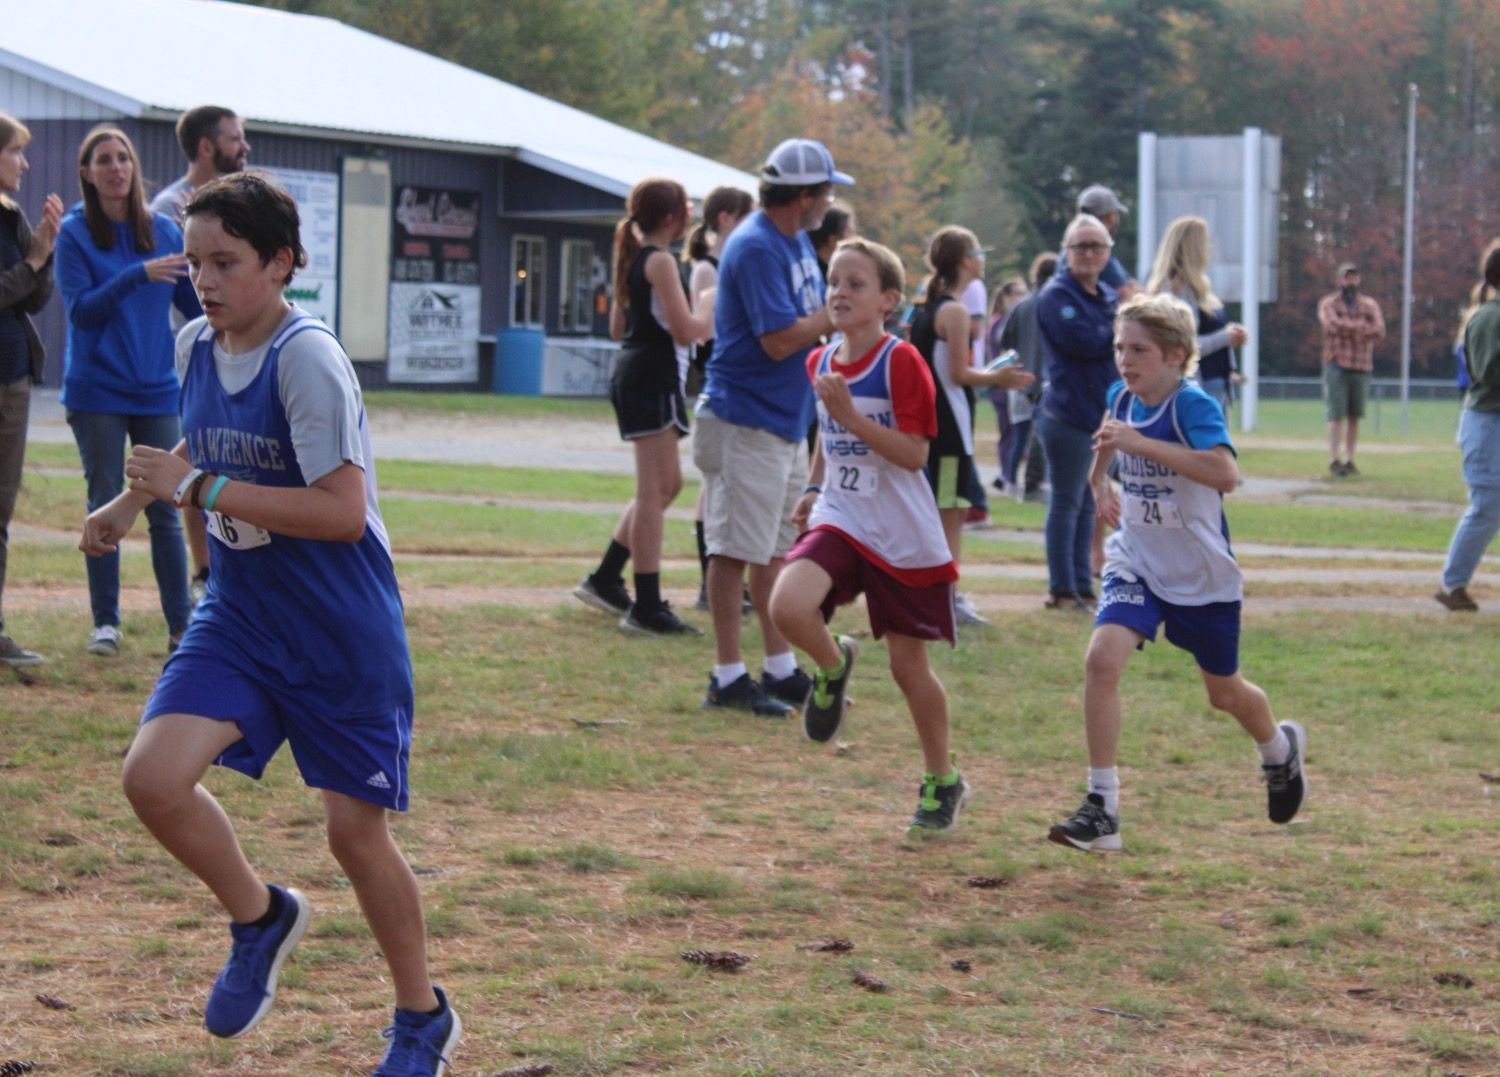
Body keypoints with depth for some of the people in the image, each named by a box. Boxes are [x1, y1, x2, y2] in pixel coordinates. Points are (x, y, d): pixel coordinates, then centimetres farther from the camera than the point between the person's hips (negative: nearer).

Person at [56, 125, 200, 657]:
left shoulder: (163, 230, 6)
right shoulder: (75, 233, -3)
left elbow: (195, 303, 9)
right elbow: (81, 309, -12)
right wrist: (138, 275, -22)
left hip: (156, 392, 2)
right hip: (97, 393, -2)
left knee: (166, 509, 1)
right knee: (105, 507, 1)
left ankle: (181, 623, 6)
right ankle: (105, 623, 9)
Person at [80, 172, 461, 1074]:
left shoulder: (308, 360, -21)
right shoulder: (197, 346, 1)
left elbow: (343, 512, -28)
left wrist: (199, 488, -28)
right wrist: (130, 504, 14)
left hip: (343, 634, -6)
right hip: (239, 617, 6)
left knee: (357, 831, 3)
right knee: (154, 775, -15)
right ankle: (260, 917, 12)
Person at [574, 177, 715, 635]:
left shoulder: (631, 258, 14)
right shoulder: (661, 261, -14)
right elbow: (685, 331, -19)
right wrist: (710, 305, 0)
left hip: (631, 373, 10)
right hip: (653, 375, -10)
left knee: (666, 484, 19)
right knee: (654, 490, -8)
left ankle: (605, 580, 23)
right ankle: (647, 607, -8)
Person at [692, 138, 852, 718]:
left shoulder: (796, 242, 13)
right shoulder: (756, 248, -18)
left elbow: (809, 321, 18)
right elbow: (780, 340, -22)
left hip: (788, 423, 10)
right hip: (746, 424, -10)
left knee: (775, 550, 15)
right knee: (736, 550, -4)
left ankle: (782, 671, 22)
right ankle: (728, 678, -1)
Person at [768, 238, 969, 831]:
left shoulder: (900, 361, -13)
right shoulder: (820, 361, 7)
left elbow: (915, 454, -18)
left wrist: (850, 415, -25)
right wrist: (814, 490, 13)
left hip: (904, 537, -4)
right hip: (839, 521, 4)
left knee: (908, 666, 4)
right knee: (787, 606, -25)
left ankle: (942, 781, 24)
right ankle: (833, 665, 9)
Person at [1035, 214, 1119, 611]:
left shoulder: (1109, 296, 16)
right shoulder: (1057, 295, -10)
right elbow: (1084, 341, -22)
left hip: (1101, 414, 8)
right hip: (1068, 414, -8)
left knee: (1087, 504, 11)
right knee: (1067, 501, -4)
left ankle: (1082, 586, 16)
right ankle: (1062, 590, 1)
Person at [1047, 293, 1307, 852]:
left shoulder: (1193, 405, -22)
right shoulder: (1122, 397, -2)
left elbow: (1225, 473, -41)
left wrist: (1141, 444, -40)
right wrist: (1099, 475, 16)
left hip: (1201, 575, -4)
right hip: (1136, 564, 4)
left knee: (1224, 692, 15)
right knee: (1102, 658, -22)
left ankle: (1280, 749, 51)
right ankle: (1101, 810, -18)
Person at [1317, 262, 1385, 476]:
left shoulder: (1370, 305, 13)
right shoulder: (1328, 304, 6)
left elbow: (1379, 332, -2)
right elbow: (1333, 325, -15)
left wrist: (1348, 328, -12)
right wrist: (1362, 327, -9)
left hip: (1362, 367, 3)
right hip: (1337, 367, -3)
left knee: (1355, 416, 3)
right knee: (1337, 415, -9)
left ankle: (1349, 460, 7)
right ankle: (1334, 460, -10)